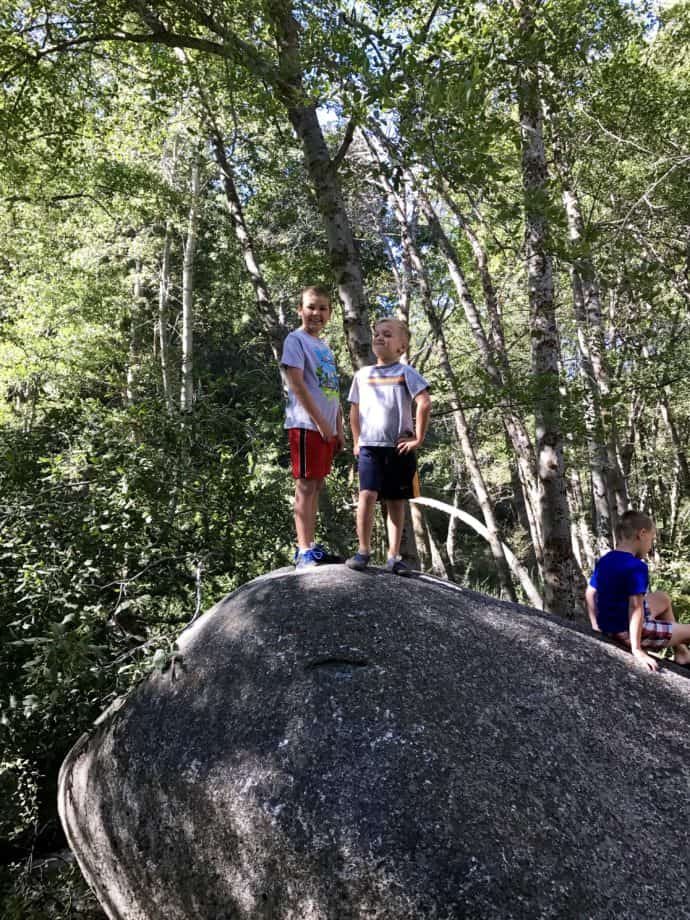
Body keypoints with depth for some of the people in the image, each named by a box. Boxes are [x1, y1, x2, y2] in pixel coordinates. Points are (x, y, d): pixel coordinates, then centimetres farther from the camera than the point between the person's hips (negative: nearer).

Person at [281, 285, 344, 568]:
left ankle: (309, 548, 16)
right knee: (306, 485, -7)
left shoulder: (325, 347, 20)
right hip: (307, 425, -8)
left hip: (327, 428, 8)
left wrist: (339, 429, 14)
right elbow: (297, 385, -14)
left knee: (316, 485, 10)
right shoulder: (296, 340, -4)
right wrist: (320, 422, -15)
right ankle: (305, 551, -6)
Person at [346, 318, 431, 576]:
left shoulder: (405, 372, 0)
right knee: (367, 494, -15)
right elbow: (354, 410, 20)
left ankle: (393, 556, 11)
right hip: (369, 446, 2)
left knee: (395, 501, 4)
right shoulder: (362, 374, 12)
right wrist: (356, 441, 14)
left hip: (399, 447, -1)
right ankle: (363, 550, -5)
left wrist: (419, 438, -10)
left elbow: (425, 403, -8)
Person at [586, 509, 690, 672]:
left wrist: (596, 626, 15)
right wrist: (637, 650, -28)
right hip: (628, 632, -9)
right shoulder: (637, 567, -24)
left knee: (663, 597, 30)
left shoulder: (603, 561, 2)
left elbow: (590, 593, 8)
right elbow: (635, 606, -29)